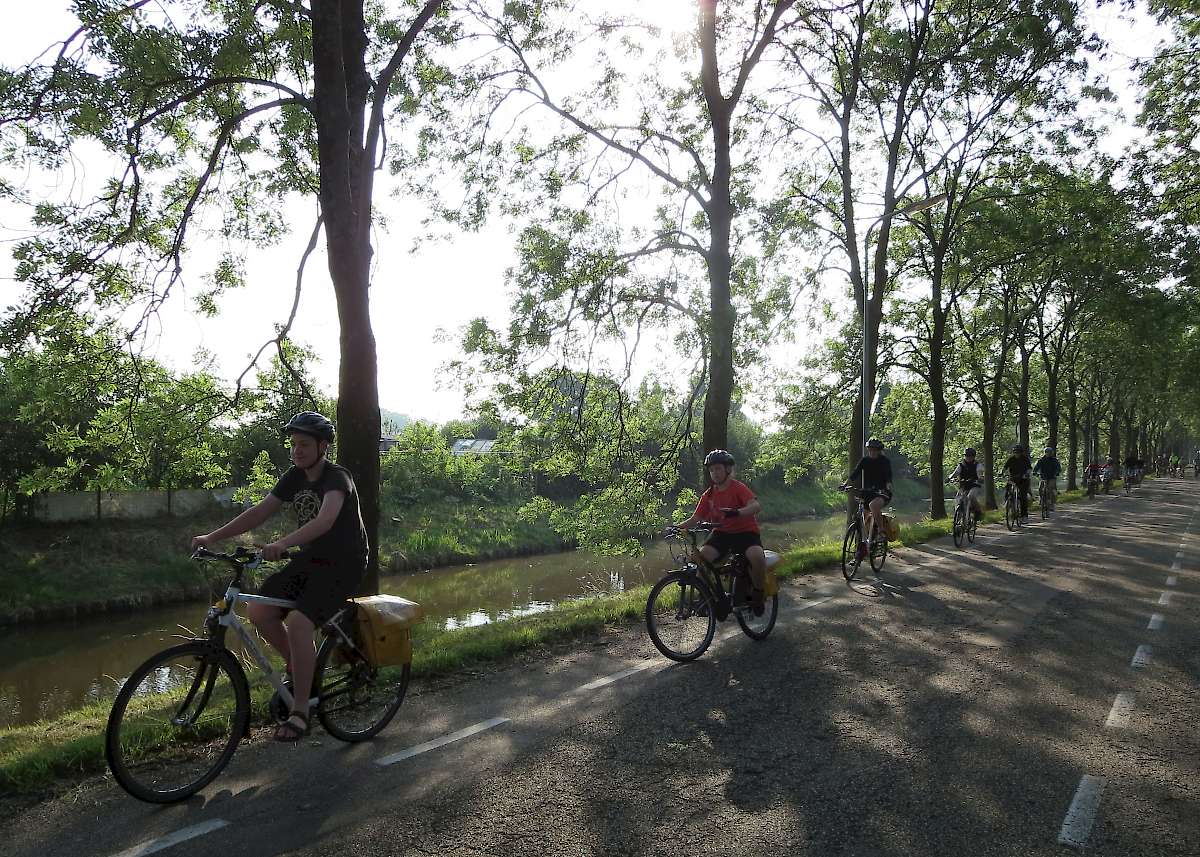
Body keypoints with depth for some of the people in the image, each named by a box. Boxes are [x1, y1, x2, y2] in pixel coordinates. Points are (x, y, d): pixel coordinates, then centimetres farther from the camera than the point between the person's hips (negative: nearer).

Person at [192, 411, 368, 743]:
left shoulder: (337, 477, -20)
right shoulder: (295, 477, 4)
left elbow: (325, 519, -39)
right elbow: (260, 511, 2)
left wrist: (283, 543, -52)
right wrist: (212, 537, -7)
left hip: (343, 565, -7)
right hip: (310, 559, 8)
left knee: (298, 624, -25)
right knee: (259, 611, -9)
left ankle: (300, 712, -10)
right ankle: (298, 669, 16)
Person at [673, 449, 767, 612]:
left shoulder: (738, 488, -8)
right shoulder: (708, 494, 6)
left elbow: (756, 506, -25)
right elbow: (695, 518, 6)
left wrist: (736, 512, -44)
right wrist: (677, 527, -12)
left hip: (745, 532, -4)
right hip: (722, 533, 4)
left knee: (757, 556, -35)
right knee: (701, 556, -23)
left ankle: (758, 593, -7)